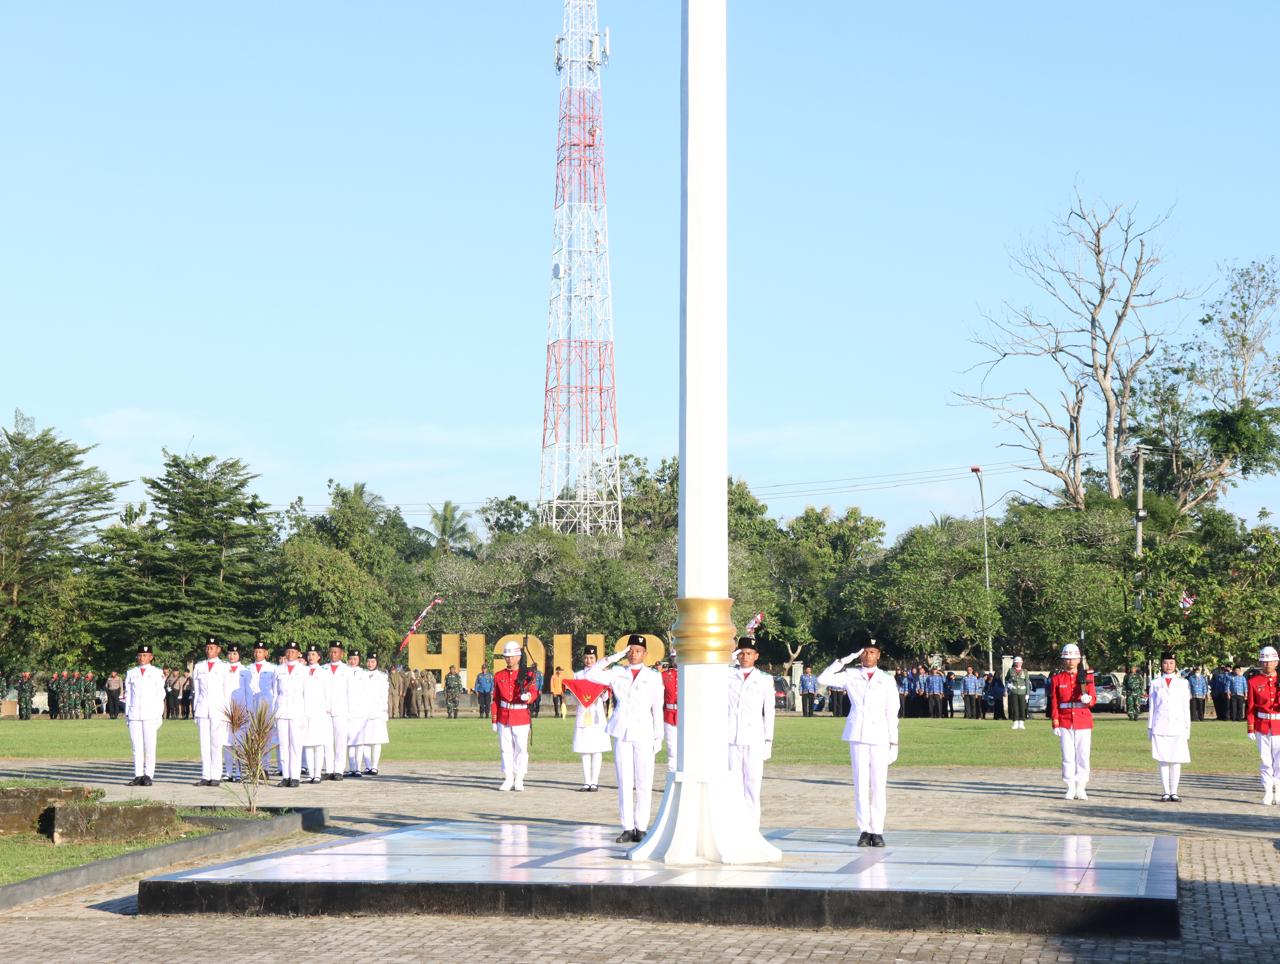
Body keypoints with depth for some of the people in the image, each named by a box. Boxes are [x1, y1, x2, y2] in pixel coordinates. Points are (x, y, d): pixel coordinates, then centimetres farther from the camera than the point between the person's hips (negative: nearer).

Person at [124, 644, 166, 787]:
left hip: (151, 714, -2)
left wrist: (160, 716, 1)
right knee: (137, 747, 0)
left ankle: (148, 775, -2)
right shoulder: (131, 673, 15)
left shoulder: (157, 673, 8)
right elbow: (128, 694, 15)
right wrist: (126, 714, 9)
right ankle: (138, 776, 1)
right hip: (134, 714, 2)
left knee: (150, 746, -5)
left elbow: (160, 694, 6)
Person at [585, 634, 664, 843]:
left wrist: (658, 738, 3)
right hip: (622, 733, 1)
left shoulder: (653, 677, 7)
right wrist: (616, 656, -3)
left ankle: (641, 828, 4)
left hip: (644, 734, -1)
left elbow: (657, 710, 7)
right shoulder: (617, 673, 9)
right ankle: (627, 828, 6)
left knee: (644, 783, -1)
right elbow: (592, 675, -4)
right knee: (624, 783, 2)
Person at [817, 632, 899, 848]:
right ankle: (864, 831, 3)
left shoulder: (887, 680, 10)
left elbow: (892, 714, 8)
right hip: (857, 735, 0)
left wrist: (894, 743, 4)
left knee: (878, 785, 0)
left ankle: (877, 831, 4)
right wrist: (843, 661, -2)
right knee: (860, 784, 0)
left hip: (879, 737, 0)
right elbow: (823, 680, -1)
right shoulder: (850, 675, 9)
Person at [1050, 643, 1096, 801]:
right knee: (1068, 757, 0)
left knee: (1083, 756, 1)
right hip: (1065, 721, 0)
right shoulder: (1057, 678, 5)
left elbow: (1093, 699, 2)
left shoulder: (1087, 676, 5)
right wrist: (1055, 724, -2)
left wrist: (1088, 699, -22)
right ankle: (1070, 789, 6)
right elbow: (1054, 703, 4)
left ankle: (1081, 789, 7)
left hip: (1083, 721, 0)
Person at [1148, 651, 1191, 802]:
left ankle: (1174, 792, 4)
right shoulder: (1155, 683, 7)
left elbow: (1186, 707, 8)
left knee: (1176, 760, -1)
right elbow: (1151, 706, 8)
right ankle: (1166, 792, 2)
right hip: (1160, 727, 0)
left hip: (1177, 726, 0)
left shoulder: (1183, 683, 7)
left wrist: (1187, 727, 4)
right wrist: (1149, 727, 6)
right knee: (1163, 760, -1)